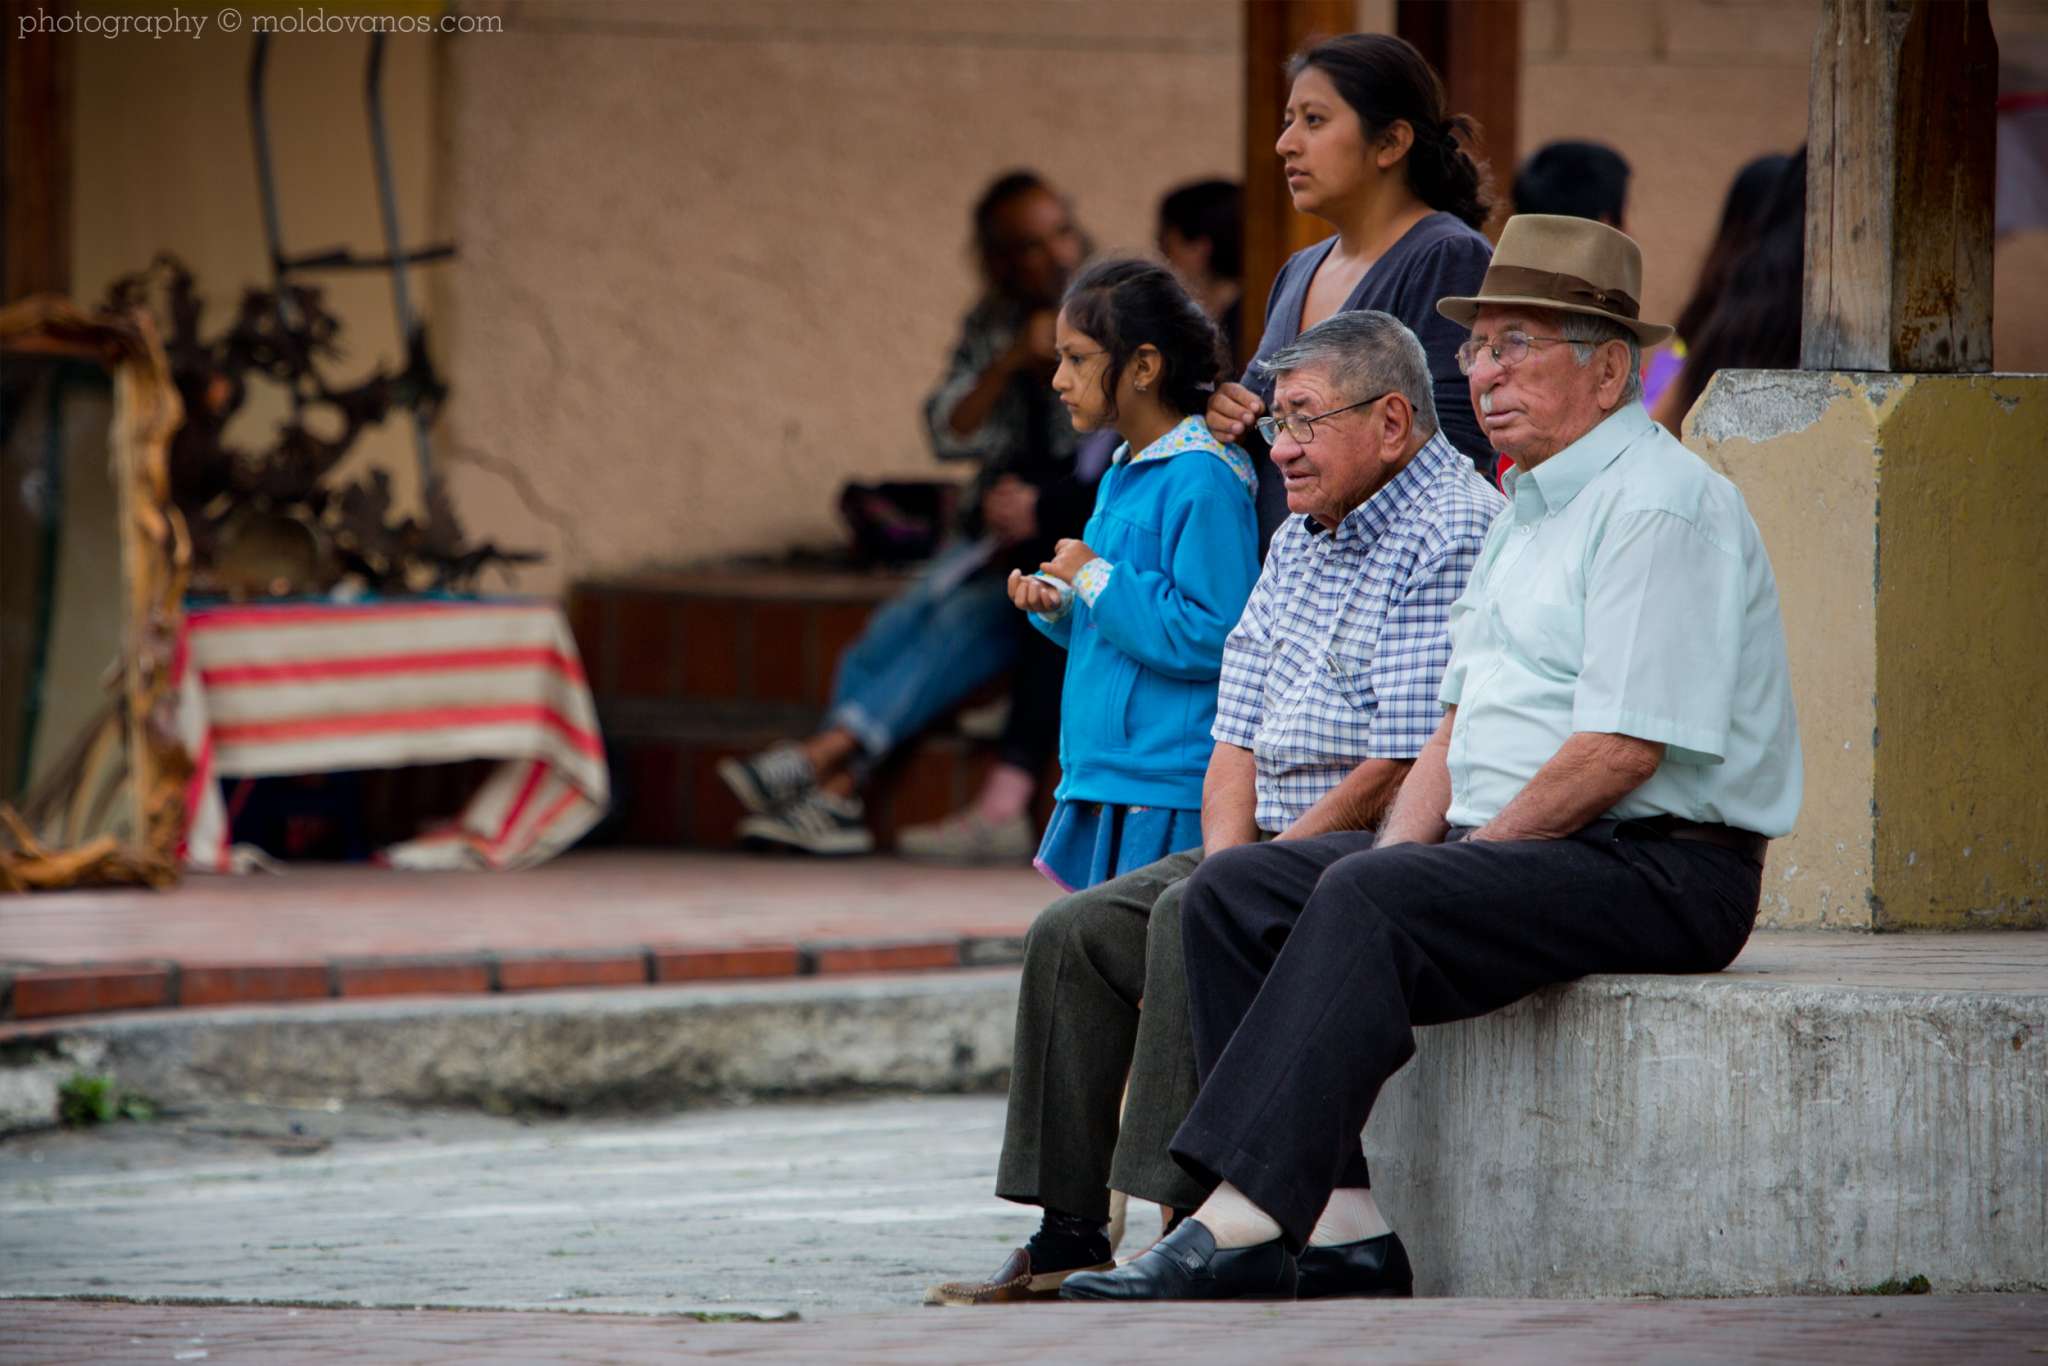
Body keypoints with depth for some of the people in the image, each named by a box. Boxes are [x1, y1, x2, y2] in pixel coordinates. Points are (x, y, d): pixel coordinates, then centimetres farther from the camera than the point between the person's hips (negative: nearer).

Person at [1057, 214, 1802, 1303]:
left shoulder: (1659, 506, -12)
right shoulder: (1526, 507, 21)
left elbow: (1621, 748, -19)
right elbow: (1462, 719, 22)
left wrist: (1440, 864, -14)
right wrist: (1396, 850, 3)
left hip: (1657, 868, -10)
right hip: (1514, 847, 10)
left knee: (1369, 907, -32)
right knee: (1236, 892, -2)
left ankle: (1243, 1224, -40)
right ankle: (1333, 1209, -15)